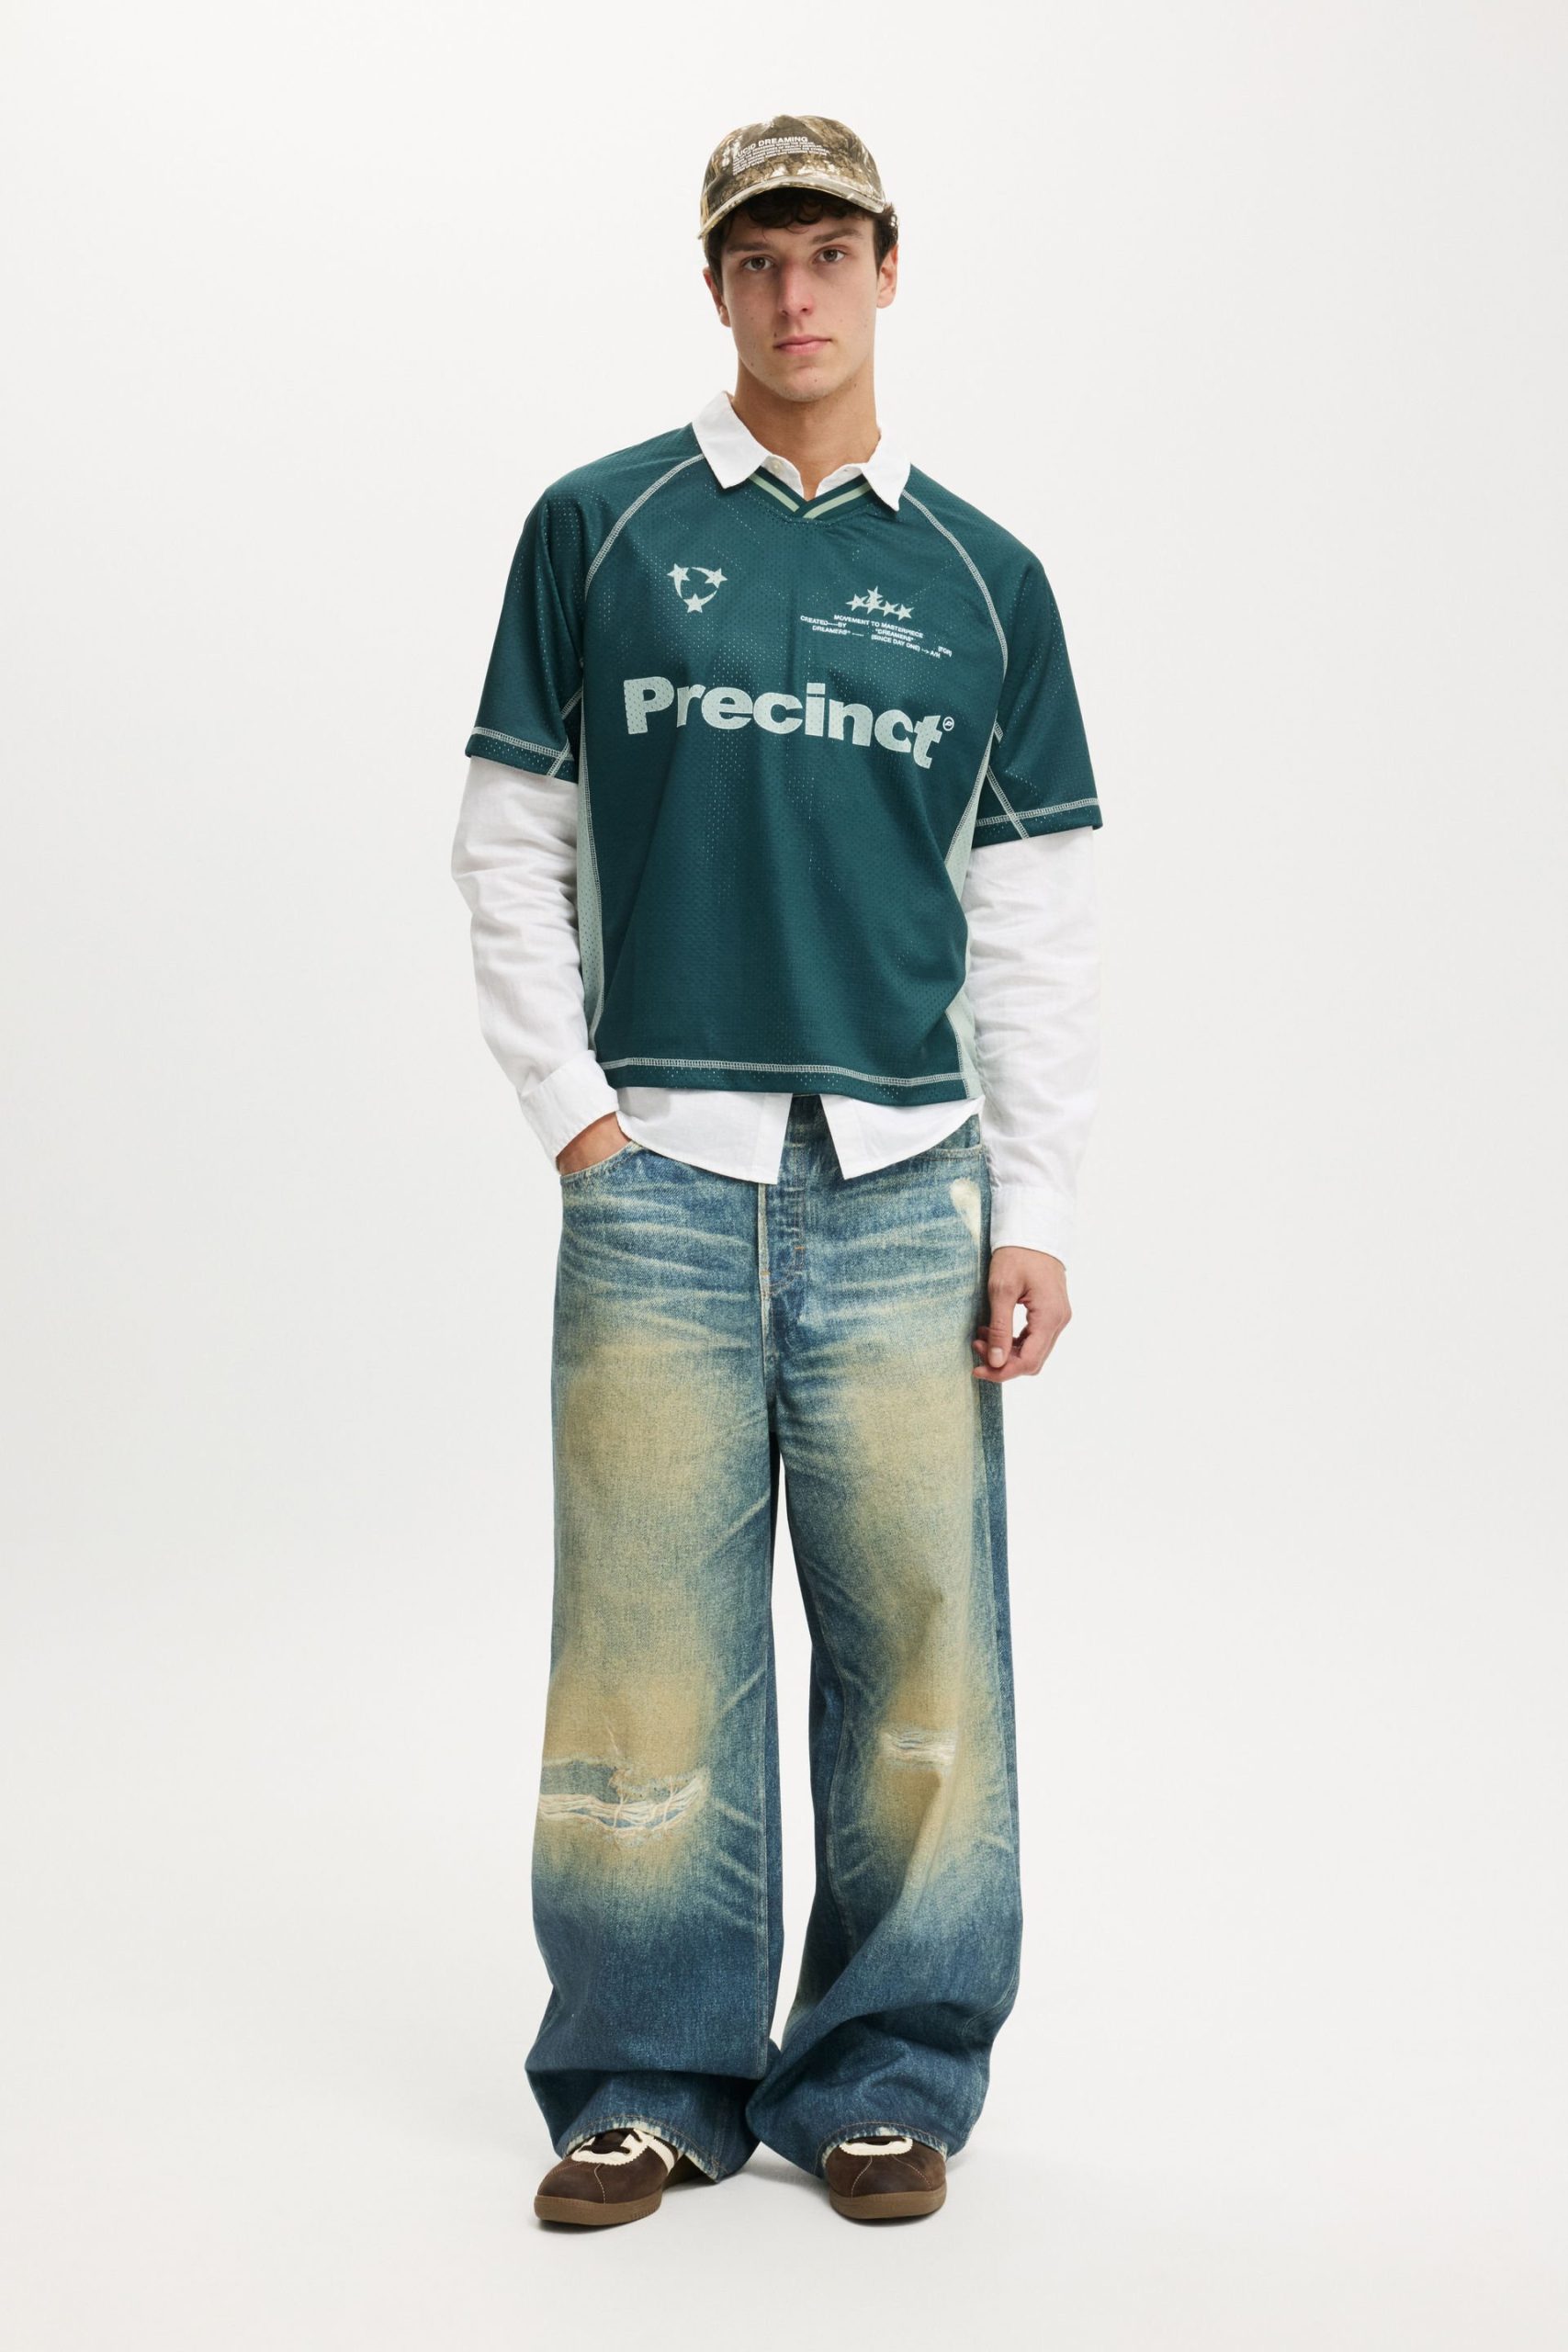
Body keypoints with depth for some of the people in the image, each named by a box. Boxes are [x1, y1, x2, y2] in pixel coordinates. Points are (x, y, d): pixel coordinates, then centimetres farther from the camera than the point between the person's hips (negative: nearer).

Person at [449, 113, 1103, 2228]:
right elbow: (509, 843, 9)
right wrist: (572, 1108, -1)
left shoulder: (983, 579, 11)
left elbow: (1039, 918, 9)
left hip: (904, 1190, 1)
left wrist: (1036, 1209, 2)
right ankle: (648, 2082, 15)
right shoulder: (597, 528, 8)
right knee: (648, 1653, 1)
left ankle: (888, 2078, 16)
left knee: (918, 1653, 1)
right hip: (658, 1182, -1)